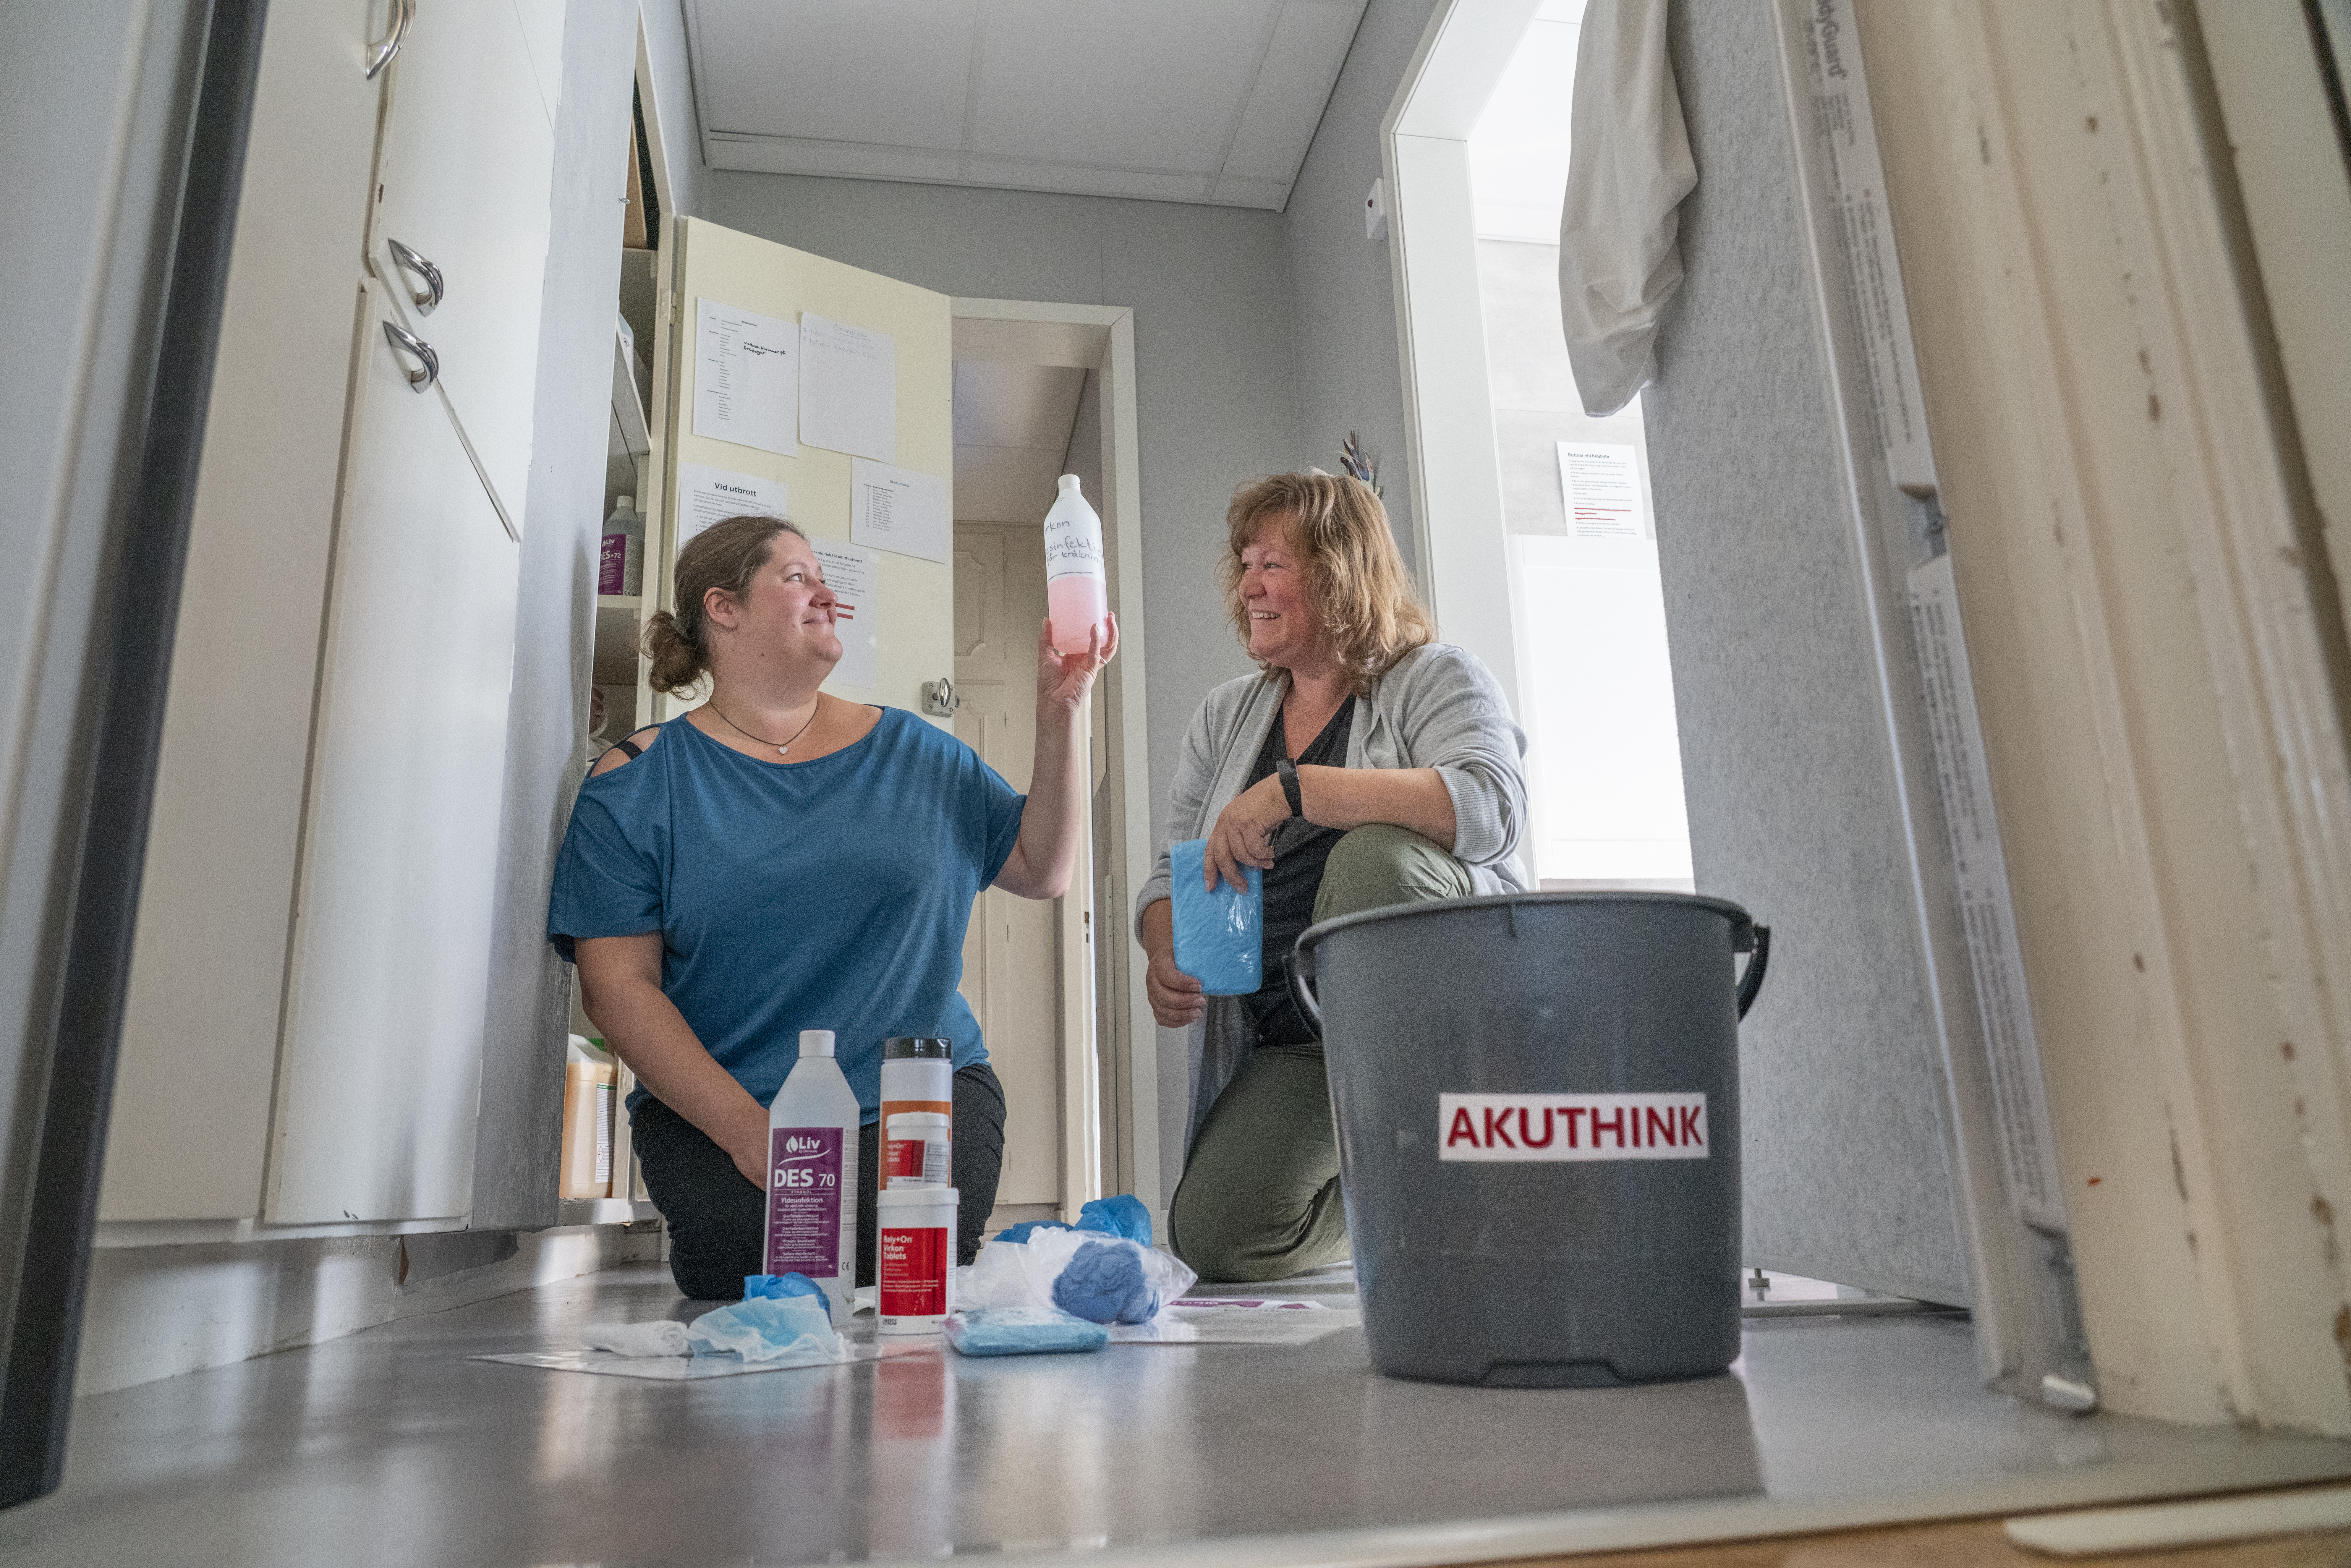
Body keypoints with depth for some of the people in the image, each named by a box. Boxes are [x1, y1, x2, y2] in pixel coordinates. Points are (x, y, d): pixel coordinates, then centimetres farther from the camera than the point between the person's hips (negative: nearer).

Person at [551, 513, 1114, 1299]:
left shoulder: (911, 753, 10)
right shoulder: (636, 782, 3)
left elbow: (1042, 870, 9)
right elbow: (617, 983, -4)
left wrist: (1059, 715, -2)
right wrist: (746, 1127, -15)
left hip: (927, 1088, 1)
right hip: (712, 1108, -1)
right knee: (758, 1255, -28)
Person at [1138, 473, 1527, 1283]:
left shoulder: (1434, 679, -2)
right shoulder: (1224, 716, 14)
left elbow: (1491, 807, -23)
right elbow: (1173, 873, 15)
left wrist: (1293, 788, -26)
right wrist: (1166, 955, -9)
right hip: (1290, 1045, 5)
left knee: (1374, 853, -34)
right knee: (1214, 1234, -17)